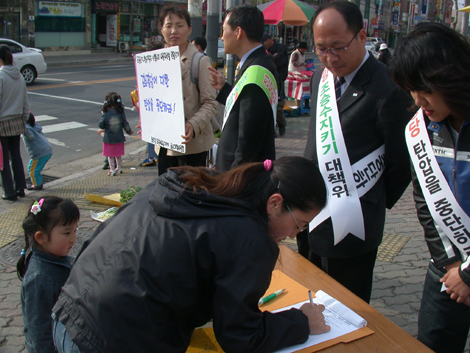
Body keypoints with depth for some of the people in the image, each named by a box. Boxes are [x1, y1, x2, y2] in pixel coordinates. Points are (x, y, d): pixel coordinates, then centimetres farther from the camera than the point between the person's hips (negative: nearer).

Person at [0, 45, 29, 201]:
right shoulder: (19, 76, 4)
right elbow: (25, 102, 10)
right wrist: (24, 119, 19)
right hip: (17, 122, 6)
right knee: (16, 156, 16)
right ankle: (20, 188, 23)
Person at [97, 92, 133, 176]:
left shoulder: (105, 113, -9)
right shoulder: (121, 112, -6)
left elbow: (101, 124, -10)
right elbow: (125, 124, -2)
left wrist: (102, 129, 13)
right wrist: (129, 131, 15)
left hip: (108, 138, -2)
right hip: (119, 138, 2)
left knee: (110, 155, 8)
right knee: (119, 155, 17)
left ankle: (112, 170, 9)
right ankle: (119, 168, 28)